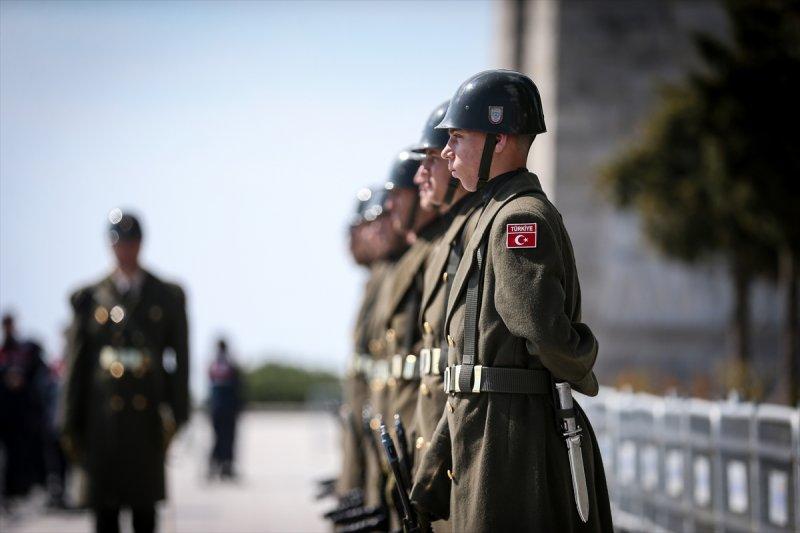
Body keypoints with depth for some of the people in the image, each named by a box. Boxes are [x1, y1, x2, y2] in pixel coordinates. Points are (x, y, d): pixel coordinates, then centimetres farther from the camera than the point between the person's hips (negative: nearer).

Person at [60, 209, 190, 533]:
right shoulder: (88, 298, 6)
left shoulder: (168, 296, 8)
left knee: (144, 501, 5)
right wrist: (71, 423, 4)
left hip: (148, 415, 0)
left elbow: (180, 358, 7)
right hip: (103, 417, 0)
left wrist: (177, 415, 0)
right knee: (104, 505, 0)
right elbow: (75, 362, 7)